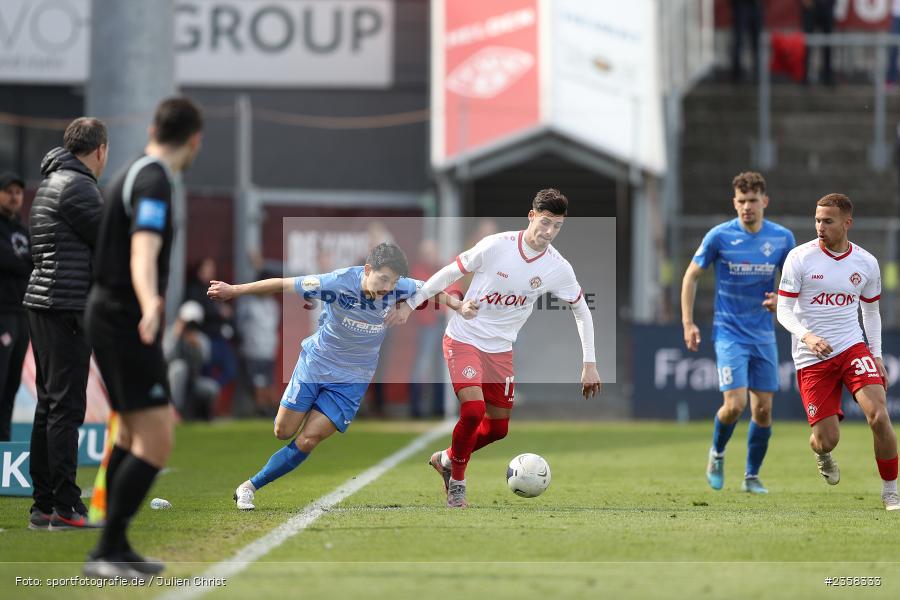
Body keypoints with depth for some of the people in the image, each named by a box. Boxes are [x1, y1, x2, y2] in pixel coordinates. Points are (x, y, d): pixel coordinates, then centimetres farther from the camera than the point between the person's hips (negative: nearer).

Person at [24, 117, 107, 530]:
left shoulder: (50, 183, 18)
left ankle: (44, 505, 13)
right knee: (66, 407, -8)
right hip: (67, 307, -10)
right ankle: (66, 507, -9)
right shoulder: (78, 186, -12)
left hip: (42, 303, 10)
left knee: (49, 405, 11)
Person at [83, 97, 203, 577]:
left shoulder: (133, 173, 13)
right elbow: (143, 253, -34)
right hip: (126, 321, -10)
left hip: (107, 313, 10)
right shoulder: (154, 182, -18)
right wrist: (150, 307, -52)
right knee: (155, 443, -11)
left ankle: (116, 548, 24)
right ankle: (105, 554, -12)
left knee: (132, 434, 19)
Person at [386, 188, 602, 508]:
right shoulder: (496, 246, -18)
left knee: (498, 428, 7)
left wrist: (589, 364, 2)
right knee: (473, 410, -21)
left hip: (500, 349, 5)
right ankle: (457, 482, 1)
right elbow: (450, 272, -6)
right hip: (463, 339, -5)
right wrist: (410, 303, -4)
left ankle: (447, 459, 35)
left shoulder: (558, 268, -8)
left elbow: (582, 311, 5)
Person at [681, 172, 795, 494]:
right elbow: (691, 276, 2)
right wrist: (688, 323, -3)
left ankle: (752, 476, 17)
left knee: (763, 409, 2)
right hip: (729, 333, -3)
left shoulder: (782, 238, 0)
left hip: (763, 335, 3)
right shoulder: (719, 236, -8)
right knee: (734, 404, -15)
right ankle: (717, 454, 15)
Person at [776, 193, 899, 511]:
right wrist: (806, 336, -24)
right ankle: (823, 455, 35)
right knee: (826, 439, -6)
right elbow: (783, 309, -5)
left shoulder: (866, 263, 3)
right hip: (812, 359, -2)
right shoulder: (799, 258, -6)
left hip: (853, 348, 2)